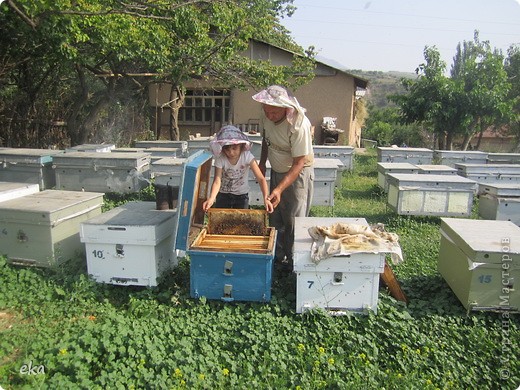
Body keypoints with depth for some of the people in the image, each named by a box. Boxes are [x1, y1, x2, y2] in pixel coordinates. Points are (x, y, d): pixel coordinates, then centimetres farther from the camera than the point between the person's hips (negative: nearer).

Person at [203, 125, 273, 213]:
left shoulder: (247, 156, -24)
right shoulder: (220, 159, -23)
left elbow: (261, 179, -28)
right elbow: (217, 181, -29)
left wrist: (266, 198, -42)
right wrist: (211, 199, -48)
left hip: (242, 195, 0)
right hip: (223, 194, 0)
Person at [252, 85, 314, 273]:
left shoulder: (299, 125, -31)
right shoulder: (266, 117, -12)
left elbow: (299, 163, -30)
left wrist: (279, 189, -37)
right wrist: (262, 163, 10)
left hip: (298, 174, -7)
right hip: (276, 171, 7)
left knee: (294, 221, 1)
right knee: (275, 218, 15)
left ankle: (293, 262, 18)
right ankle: (277, 256, 31)